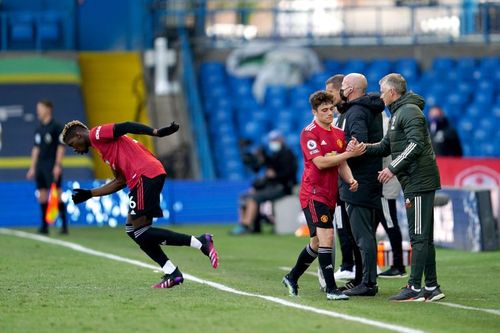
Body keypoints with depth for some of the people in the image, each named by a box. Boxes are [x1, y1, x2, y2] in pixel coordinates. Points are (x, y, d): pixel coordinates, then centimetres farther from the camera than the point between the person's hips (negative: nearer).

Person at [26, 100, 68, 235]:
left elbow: (60, 147, -9)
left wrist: (57, 166, -16)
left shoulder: (56, 127, -6)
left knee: (57, 196, -10)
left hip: (52, 167, -7)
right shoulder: (38, 130, 15)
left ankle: (64, 225, -6)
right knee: (42, 196, 6)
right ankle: (44, 226, 10)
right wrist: (32, 168, 16)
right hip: (40, 167, 7)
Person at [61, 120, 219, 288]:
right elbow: (120, 182, 27)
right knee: (132, 229, 10)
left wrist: (157, 133, -23)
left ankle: (199, 242, -18)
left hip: (145, 174, -10)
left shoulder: (96, 134, 3)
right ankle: (171, 273, 4)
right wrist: (89, 194, 30)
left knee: (141, 232, -12)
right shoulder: (104, 150, 31)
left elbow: (125, 127, -11)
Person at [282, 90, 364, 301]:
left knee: (317, 243, 15)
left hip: (330, 195, 8)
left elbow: (341, 165, 16)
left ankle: (292, 278, 32)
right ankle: (331, 289, -16)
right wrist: (349, 154, -21)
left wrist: (350, 179, -4)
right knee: (326, 236, -17)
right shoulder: (309, 133, -10)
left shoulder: (338, 134, 13)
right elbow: (320, 162, -19)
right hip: (313, 194, -8)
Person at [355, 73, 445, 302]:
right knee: (424, 237, 11)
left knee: (418, 236, -9)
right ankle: (431, 288, 15)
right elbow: (386, 147, 20)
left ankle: (415, 288, -9)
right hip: (414, 182, 10)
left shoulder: (409, 111, -11)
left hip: (419, 182, -10)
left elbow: (416, 145, -21)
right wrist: (363, 148, 3)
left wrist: (393, 168, -20)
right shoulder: (398, 113, 21)